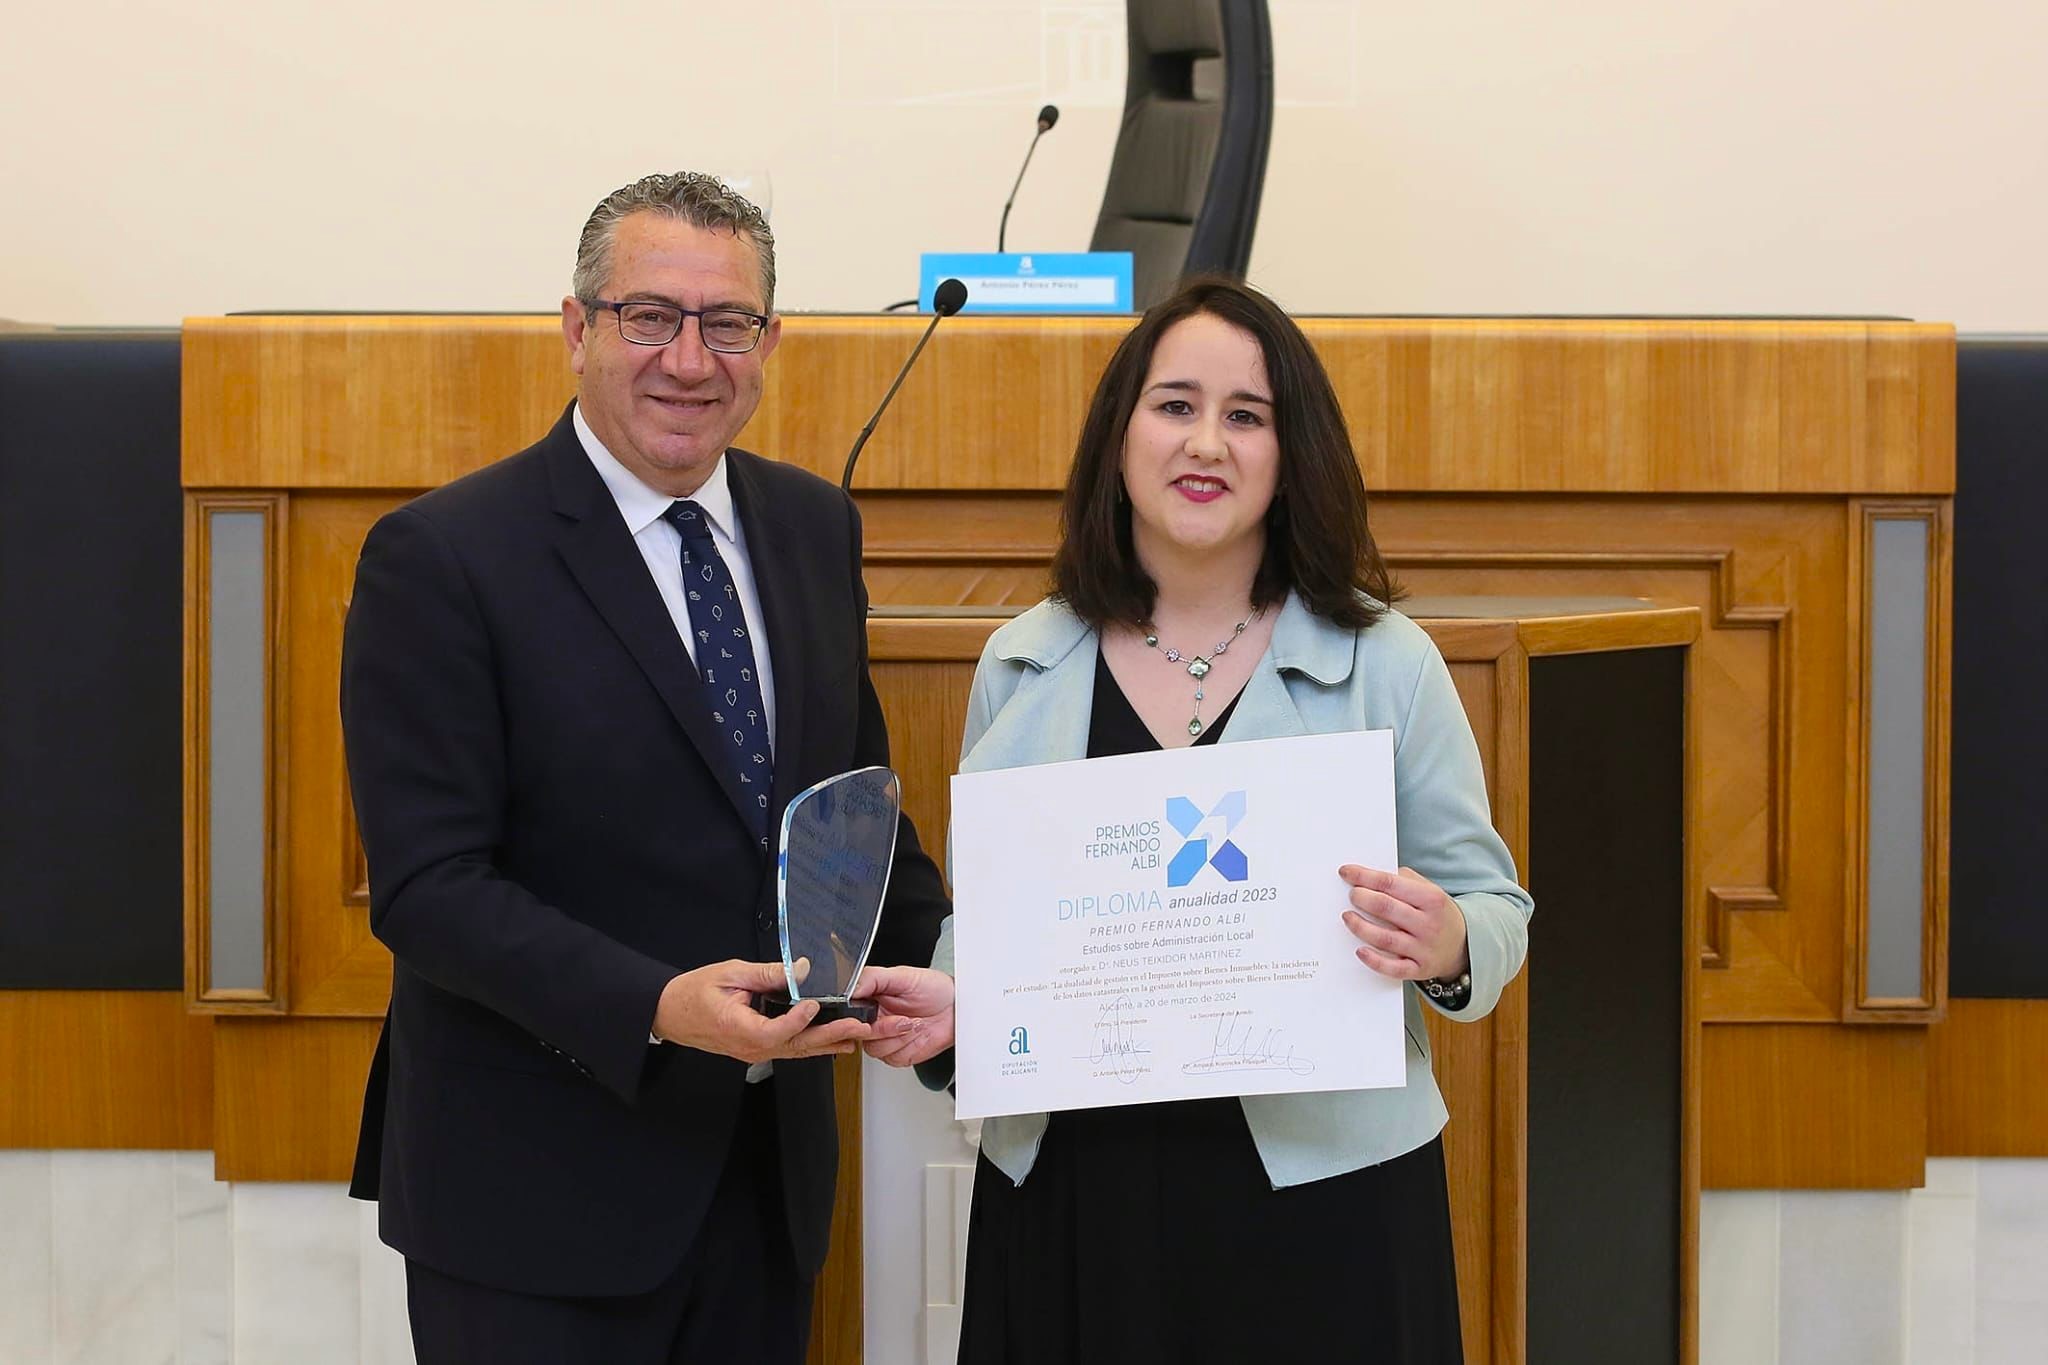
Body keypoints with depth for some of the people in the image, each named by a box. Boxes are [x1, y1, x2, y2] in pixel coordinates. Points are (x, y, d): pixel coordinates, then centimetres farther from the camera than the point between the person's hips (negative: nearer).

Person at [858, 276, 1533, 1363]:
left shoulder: (1387, 665, -2)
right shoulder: (1021, 665, 6)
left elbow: (1494, 907, 1)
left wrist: (1447, 945, -21)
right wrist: (947, 1001, -5)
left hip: (1318, 1186, -2)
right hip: (1066, 1192, 2)